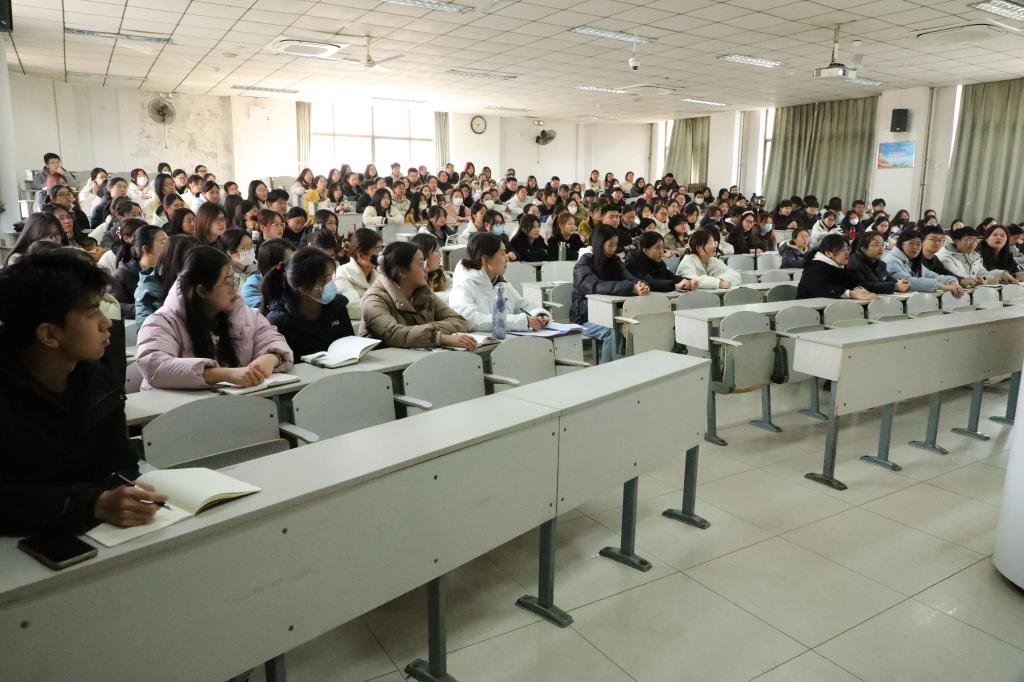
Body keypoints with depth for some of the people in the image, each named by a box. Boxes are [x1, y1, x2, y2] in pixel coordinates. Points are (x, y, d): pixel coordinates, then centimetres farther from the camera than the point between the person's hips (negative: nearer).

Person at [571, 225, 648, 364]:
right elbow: (596, 287, -28)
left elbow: (630, 279, -4)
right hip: (586, 317, -5)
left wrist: (641, 285, -31)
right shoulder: (584, 263, -10)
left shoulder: (614, 261, 9)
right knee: (613, 332, -31)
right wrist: (632, 288, -39)